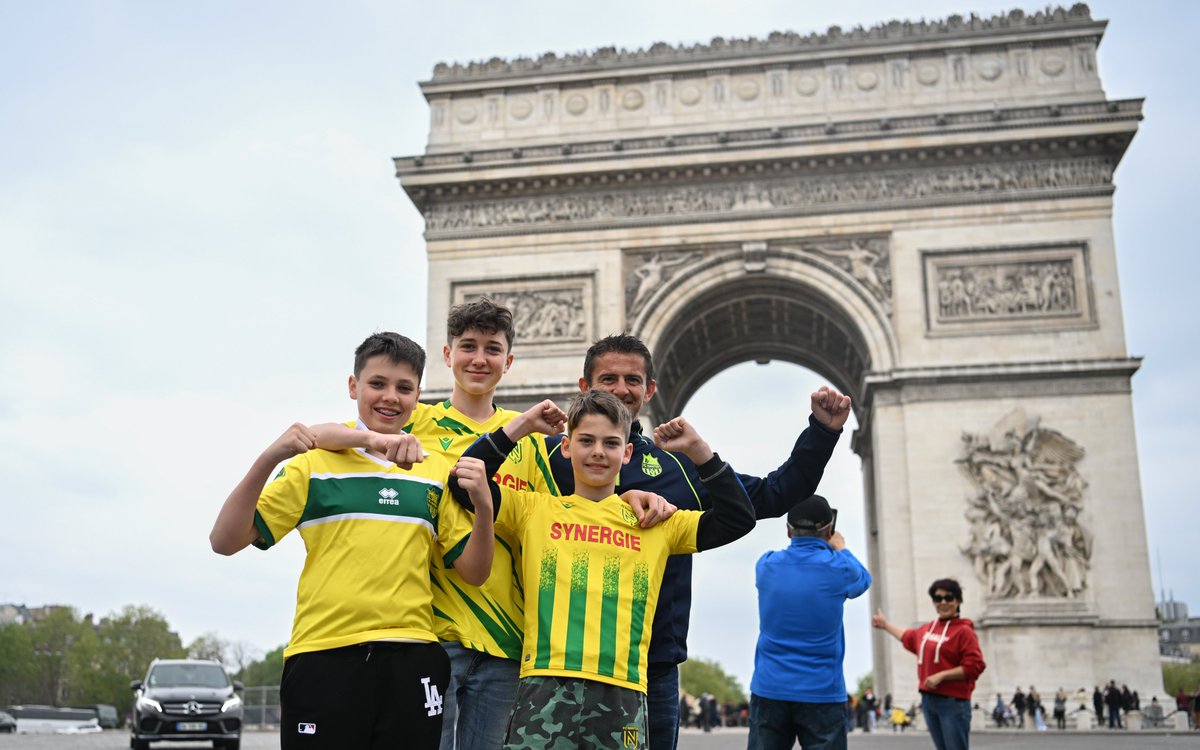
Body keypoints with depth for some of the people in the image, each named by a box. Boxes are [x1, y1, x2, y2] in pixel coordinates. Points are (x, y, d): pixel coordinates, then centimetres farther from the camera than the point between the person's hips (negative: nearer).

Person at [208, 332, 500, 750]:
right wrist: (268, 460, -15)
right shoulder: (315, 464, 5)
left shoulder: (437, 472, 12)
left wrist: (483, 507, -10)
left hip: (412, 660, 2)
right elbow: (224, 542, -1)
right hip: (324, 658, -2)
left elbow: (474, 572, 8)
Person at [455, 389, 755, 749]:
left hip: (622, 693, 1)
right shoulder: (535, 509, 11)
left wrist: (697, 449, 9)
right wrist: (519, 427, 4)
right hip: (546, 686, -1)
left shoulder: (656, 522, 13)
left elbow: (739, 517, 13)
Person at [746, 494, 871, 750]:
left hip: (769, 690, 3)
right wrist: (840, 549, 31)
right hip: (821, 693, -2)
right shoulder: (837, 568, -6)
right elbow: (864, 580, 18)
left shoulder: (767, 566, 2)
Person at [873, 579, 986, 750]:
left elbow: (975, 666, -16)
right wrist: (885, 624, 48)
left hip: (953, 702, -7)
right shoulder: (927, 629, 14)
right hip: (928, 700, 7)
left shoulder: (964, 631, -9)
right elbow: (909, 637, 36)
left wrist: (941, 675, -19)